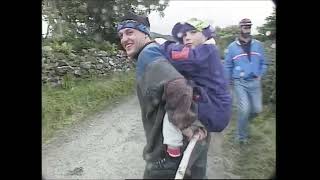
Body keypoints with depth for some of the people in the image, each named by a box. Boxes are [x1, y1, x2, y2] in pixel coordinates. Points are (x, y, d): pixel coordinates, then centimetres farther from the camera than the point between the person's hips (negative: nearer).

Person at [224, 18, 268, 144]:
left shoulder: (258, 45, 7)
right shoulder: (232, 47, -1)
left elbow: (263, 63, 14)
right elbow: (227, 66, 5)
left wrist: (260, 75, 1)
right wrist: (230, 82, 2)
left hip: (254, 82, 4)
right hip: (239, 83, -3)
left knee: (257, 109, 3)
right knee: (244, 109, -12)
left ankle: (243, 121, 36)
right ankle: (241, 136, 8)